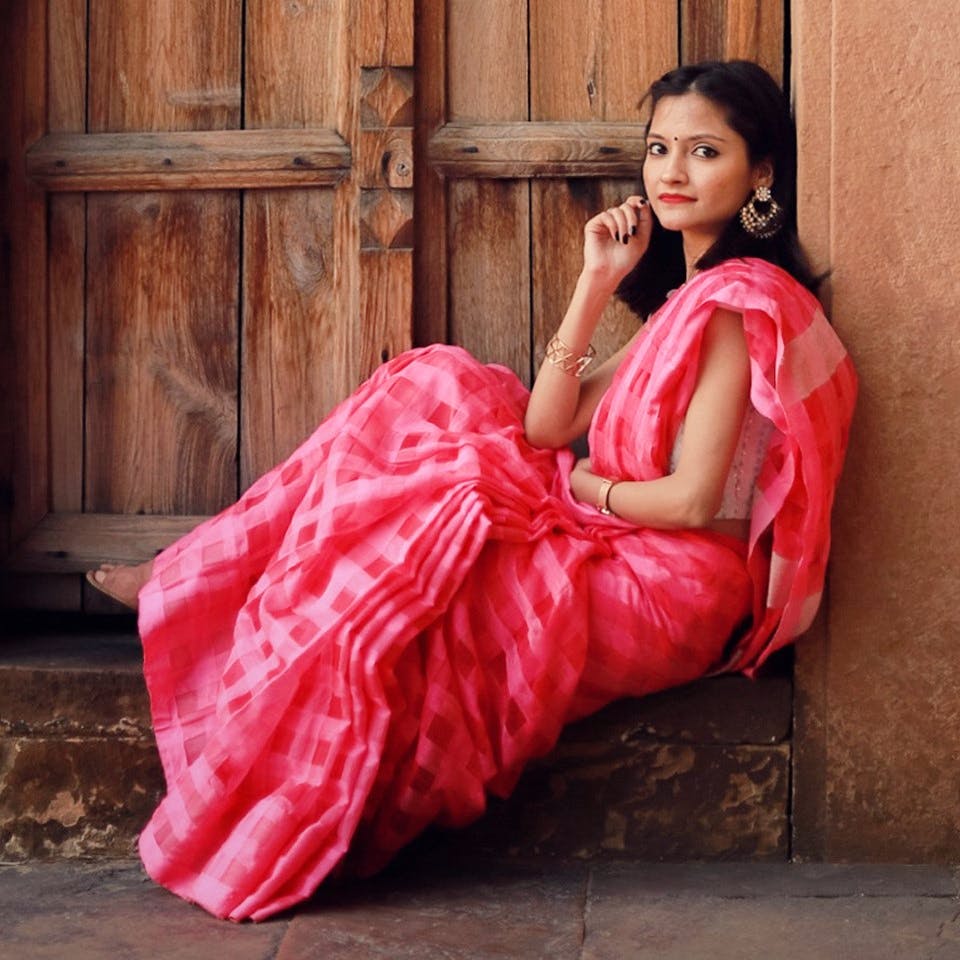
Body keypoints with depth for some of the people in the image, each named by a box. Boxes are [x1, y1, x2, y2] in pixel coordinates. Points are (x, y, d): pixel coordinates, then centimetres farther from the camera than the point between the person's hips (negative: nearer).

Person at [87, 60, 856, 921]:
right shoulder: (695, 293, 15)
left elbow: (693, 500, -23)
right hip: (626, 559, 9)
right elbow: (546, 426, 5)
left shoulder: (737, 299, -16)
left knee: (371, 593, -10)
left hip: (669, 590, -9)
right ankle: (196, 580, 5)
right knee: (434, 392, 2)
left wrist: (580, 487, -5)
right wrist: (597, 284, -2)